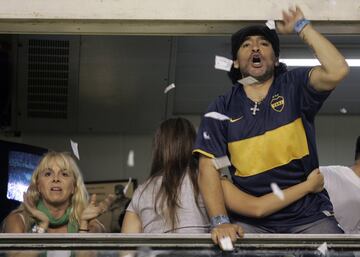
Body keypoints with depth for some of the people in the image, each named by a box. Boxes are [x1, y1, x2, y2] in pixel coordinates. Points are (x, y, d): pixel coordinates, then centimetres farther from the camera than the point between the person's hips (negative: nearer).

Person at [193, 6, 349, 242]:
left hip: (308, 217, 0)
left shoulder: (294, 87, 6)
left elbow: (337, 70, -13)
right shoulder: (222, 109, 7)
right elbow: (209, 168, -1)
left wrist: (301, 26, -3)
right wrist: (220, 221, -15)